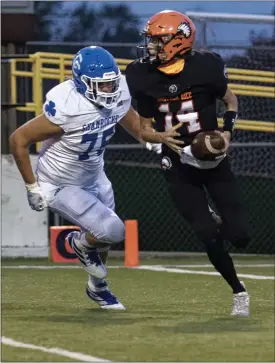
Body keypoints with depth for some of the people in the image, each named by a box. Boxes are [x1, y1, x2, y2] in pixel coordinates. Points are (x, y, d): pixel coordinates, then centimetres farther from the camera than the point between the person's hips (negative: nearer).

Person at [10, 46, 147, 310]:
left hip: (95, 178, 7)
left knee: (106, 234, 22)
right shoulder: (66, 110, -36)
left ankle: (98, 288, 50)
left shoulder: (118, 94, -16)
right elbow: (18, 140, -26)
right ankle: (81, 244, 21)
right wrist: (32, 187, -20)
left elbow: (133, 123, 8)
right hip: (61, 187, -7)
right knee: (112, 231, -14)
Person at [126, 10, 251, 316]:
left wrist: (227, 132, -12)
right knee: (209, 237, -11)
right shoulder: (143, 77, -9)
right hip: (179, 168, 1)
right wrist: (162, 137, -21)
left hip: (214, 160, -1)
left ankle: (221, 221, 31)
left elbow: (230, 101, 5)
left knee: (239, 235, -8)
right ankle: (238, 291, 10)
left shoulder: (205, 67, -15)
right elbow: (144, 129, 1)